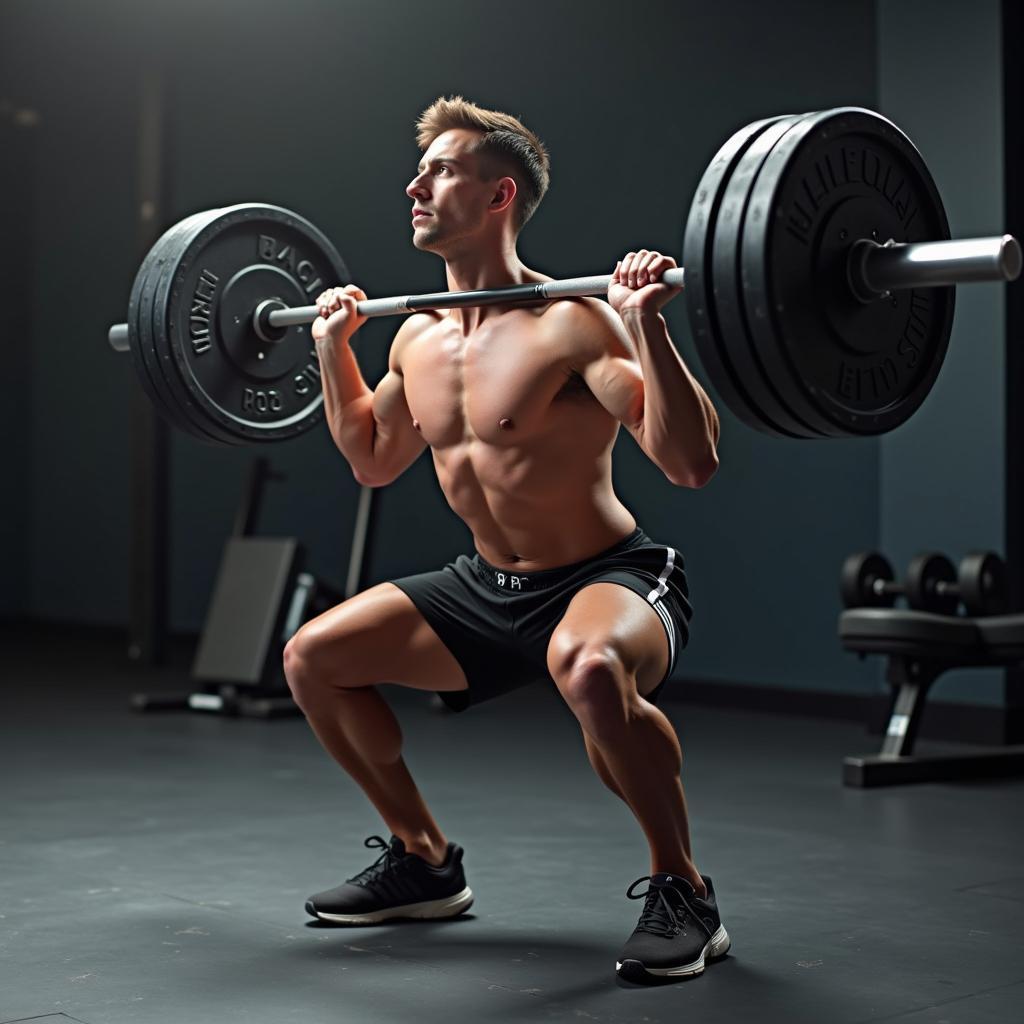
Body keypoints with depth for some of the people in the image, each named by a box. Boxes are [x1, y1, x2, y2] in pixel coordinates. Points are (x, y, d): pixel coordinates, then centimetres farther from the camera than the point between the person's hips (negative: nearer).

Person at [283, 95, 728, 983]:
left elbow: (692, 463, -29)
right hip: (489, 586, 8)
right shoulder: (419, 338, 3)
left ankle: (683, 894, -17)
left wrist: (646, 325, -36)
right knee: (312, 658, 7)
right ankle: (425, 861, 22)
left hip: (612, 580, -8)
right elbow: (372, 460, 22)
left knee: (588, 669, -42)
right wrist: (332, 345, 17)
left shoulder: (572, 325, -21)